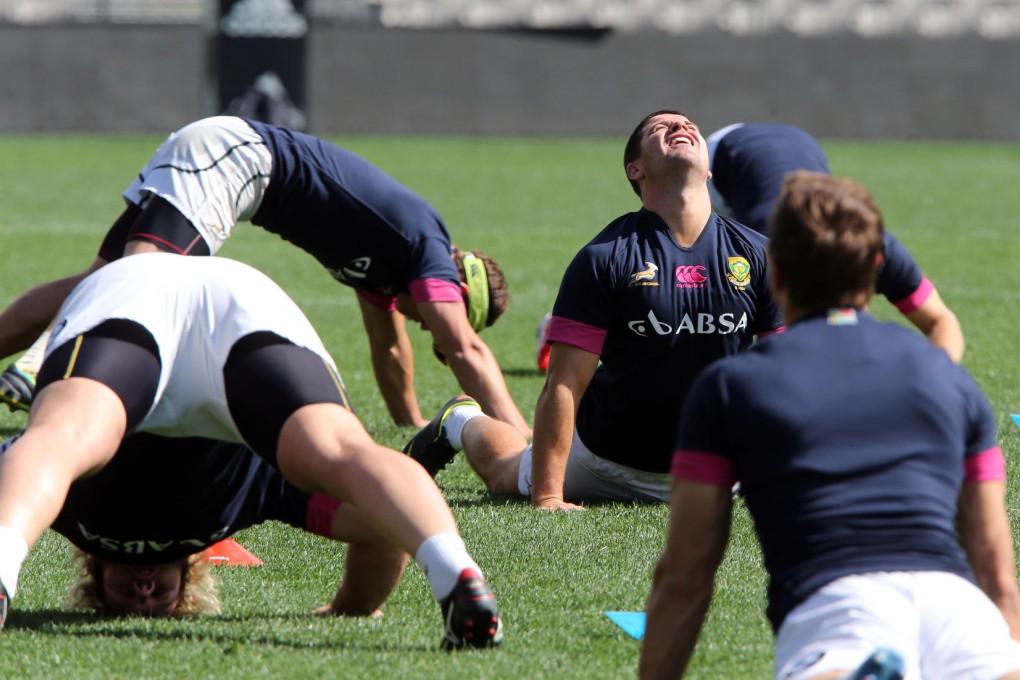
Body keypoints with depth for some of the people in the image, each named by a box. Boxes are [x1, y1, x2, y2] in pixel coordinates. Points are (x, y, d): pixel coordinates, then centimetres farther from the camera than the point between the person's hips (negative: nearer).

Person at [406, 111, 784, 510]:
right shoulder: (605, 257, -22)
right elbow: (563, 385, -24)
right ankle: (462, 422, 51)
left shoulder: (754, 253, -13)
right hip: (608, 459, -3)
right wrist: (547, 496, -30)